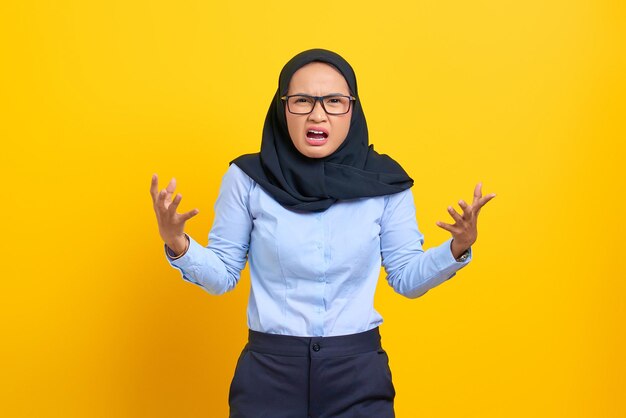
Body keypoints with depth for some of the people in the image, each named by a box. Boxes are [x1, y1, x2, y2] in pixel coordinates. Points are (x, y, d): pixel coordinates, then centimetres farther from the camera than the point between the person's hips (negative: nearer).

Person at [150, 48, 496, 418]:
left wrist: (458, 248, -15)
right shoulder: (247, 179, -7)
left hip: (360, 373, 1)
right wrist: (177, 244, -19)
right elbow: (222, 275, 0)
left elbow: (407, 278, 2)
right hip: (268, 372, 0)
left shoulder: (384, 181, -4)